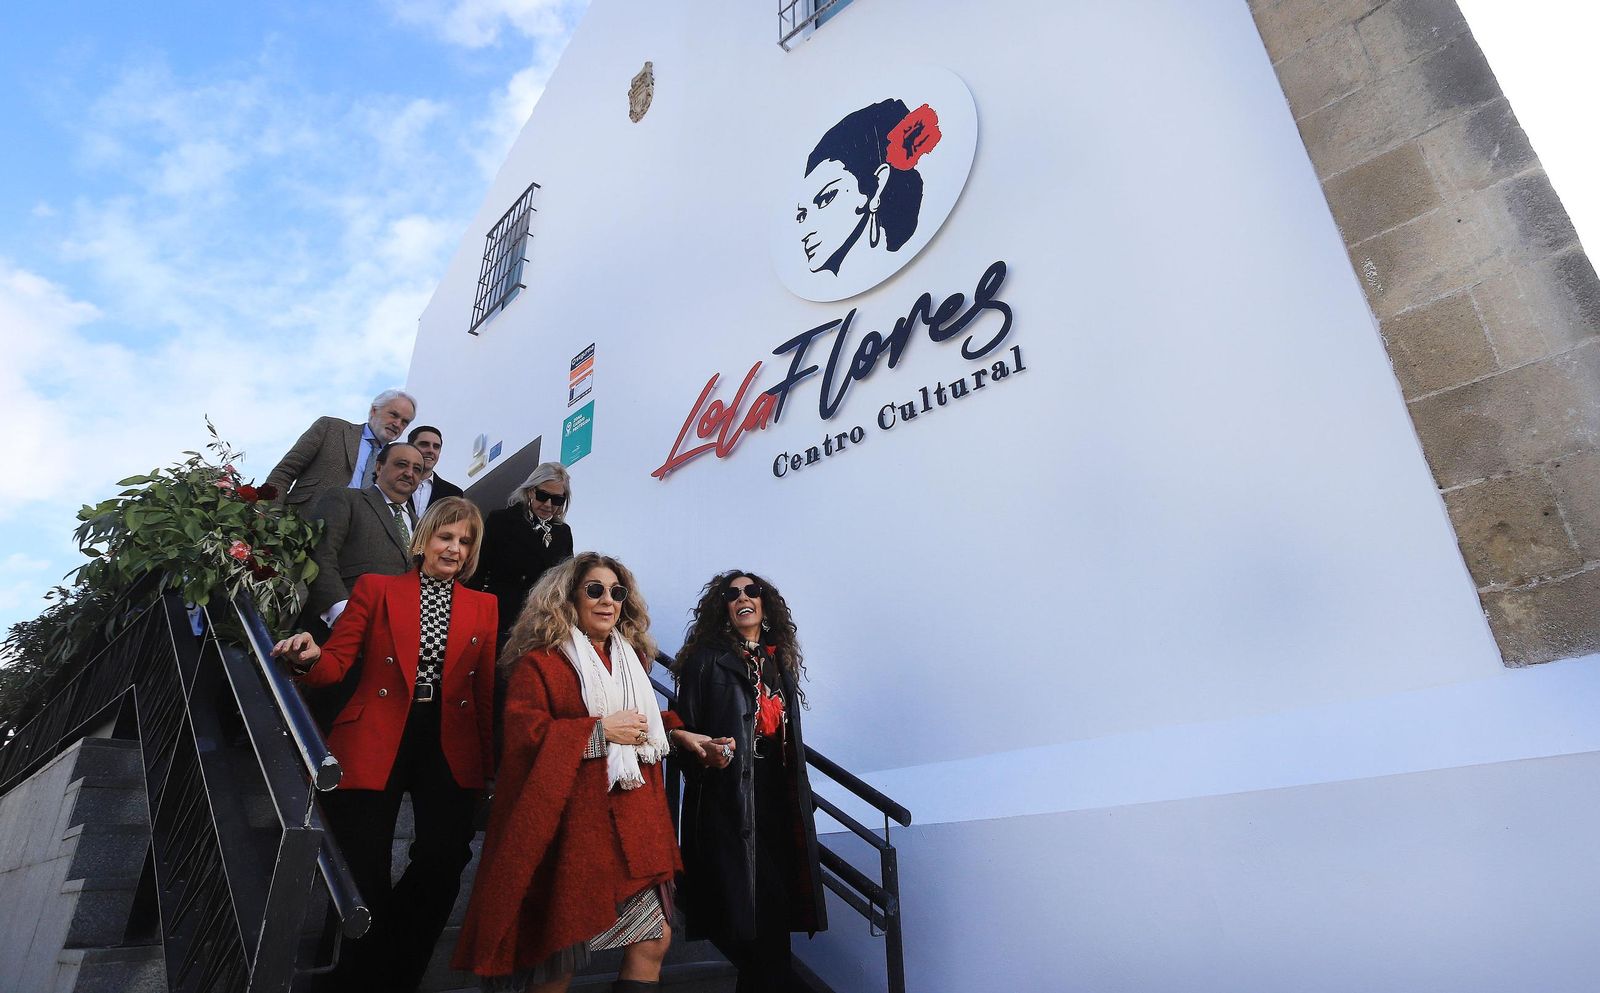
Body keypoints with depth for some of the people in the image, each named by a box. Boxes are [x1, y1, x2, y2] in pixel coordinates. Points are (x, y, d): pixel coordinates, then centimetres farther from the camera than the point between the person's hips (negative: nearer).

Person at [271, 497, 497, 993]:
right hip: (375, 746, -1)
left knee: (442, 863, -6)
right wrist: (310, 657, -23)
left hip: (450, 750, 2)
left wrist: (488, 762, 3)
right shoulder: (376, 589, 6)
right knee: (364, 874, 1)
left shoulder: (484, 606, 10)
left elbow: (485, 691, 8)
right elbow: (338, 663, 0)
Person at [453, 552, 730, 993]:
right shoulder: (541, 660, -7)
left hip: (631, 823, 6)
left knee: (655, 938, 5)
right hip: (573, 823, -6)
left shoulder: (630, 659, 13)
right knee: (561, 954, 5)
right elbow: (523, 734, -15)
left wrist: (677, 733, 11)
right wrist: (599, 730, -17)